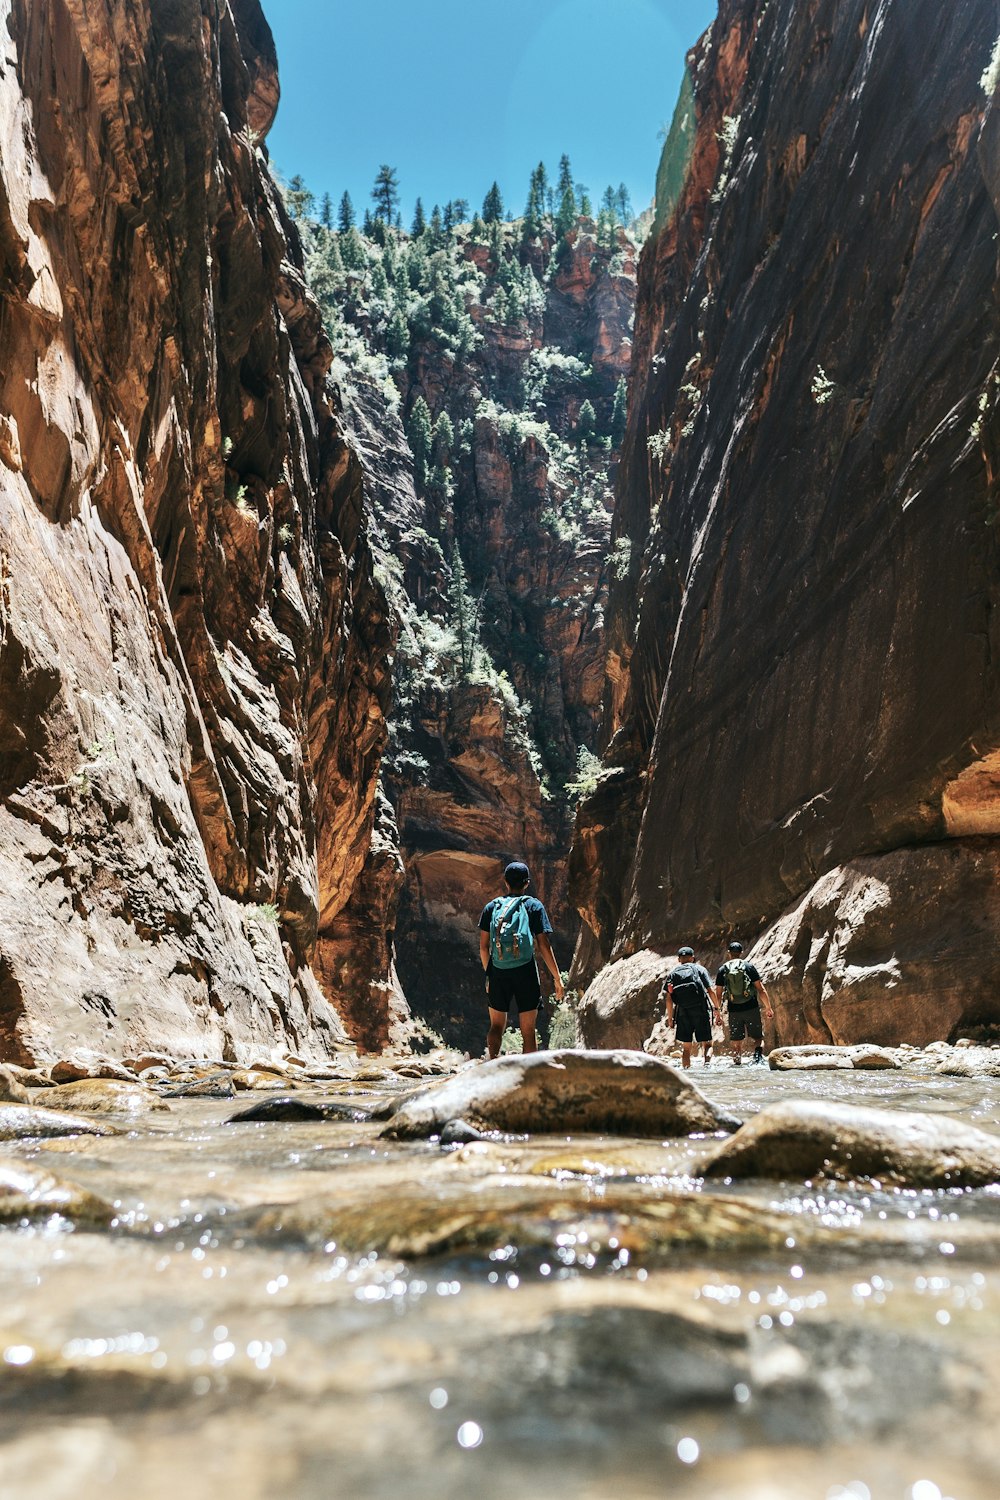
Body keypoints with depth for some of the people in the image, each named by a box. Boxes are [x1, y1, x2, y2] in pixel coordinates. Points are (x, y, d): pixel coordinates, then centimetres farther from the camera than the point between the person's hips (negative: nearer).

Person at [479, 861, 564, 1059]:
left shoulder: (491, 907, 7)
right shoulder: (534, 906, 0)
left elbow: (483, 946, 7)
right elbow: (544, 946, -4)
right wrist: (557, 978, 2)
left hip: (498, 972, 2)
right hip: (525, 972, -2)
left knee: (496, 1025, 15)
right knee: (528, 1031, 5)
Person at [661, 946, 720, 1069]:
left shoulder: (672, 974, 9)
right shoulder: (699, 969, 5)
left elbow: (669, 998, 3)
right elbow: (710, 991, -2)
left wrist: (670, 1017, 8)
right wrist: (716, 1009, 4)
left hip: (683, 1012, 2)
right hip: (701, 1010, -1)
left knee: (685, 1046, 10)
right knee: (707, 1043, 4)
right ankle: (707, 1063, -21)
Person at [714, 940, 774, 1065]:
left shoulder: (722, 970, 5)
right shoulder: (749, 967, 1)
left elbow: (718, 994, 5)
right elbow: (761, 989, -2)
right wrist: (768, 1008, 5)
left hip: (733, 1010, 1)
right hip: (751, 1008, -1)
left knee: (736, 1041, 11)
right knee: (758, 1037, 8)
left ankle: (737, 1063, 6)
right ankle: (758, 1054, -18)